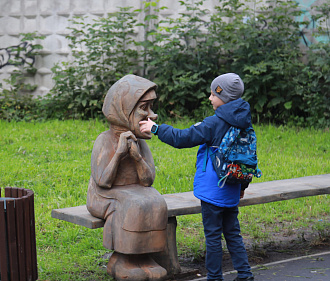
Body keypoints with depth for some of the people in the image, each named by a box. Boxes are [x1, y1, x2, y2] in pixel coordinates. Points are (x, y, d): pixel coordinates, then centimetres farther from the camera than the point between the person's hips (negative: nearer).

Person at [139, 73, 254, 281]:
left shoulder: (215, 123, -17)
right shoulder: (243, 123, 7)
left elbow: (182, 138, -18)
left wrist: (155, 128, -7)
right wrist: (243, 184, 27)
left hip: (213, 191, -8)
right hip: (231, 191, 8)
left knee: (213, 235, 2)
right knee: (233, 233, 15)